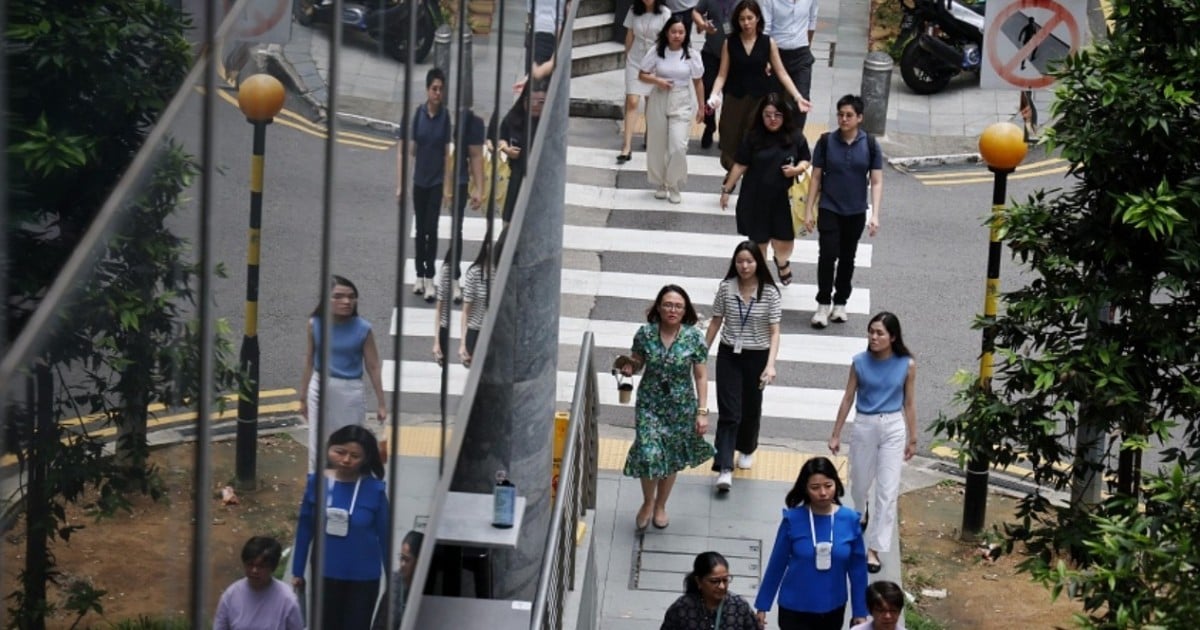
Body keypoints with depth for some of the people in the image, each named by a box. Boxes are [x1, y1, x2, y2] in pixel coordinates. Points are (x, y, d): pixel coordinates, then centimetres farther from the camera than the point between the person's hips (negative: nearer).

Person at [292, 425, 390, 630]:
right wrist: (297, 571, 6)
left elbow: (384, 535, -5)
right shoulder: (317, 482, -8)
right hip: (325, 574, 2)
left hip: (363, 577, -2)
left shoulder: (374, 490, -13)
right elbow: (305, 528, 1)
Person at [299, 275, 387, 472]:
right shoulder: (315, 324, -7)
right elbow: (309, 360, 5)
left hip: (349, 392, -2)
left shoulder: (363, 329, -12)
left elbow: (373, 368, -5)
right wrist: (303, 397, 11)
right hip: (319, 389, 2)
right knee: (317, 446, 11)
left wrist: (382, 404, -2)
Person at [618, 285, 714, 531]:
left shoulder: (694, 337, -12)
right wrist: (629, 368, -19)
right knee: (649, 454, -11)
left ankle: (660, 506, 38)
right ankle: (647, 502, 19)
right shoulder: (645, 333, -9)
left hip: (681, 407, 0)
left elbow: (701, 377, -6)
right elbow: (637, 364, 5)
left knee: (672, 458, 13)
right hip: (650, 404, 0)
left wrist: (702, 412, -10)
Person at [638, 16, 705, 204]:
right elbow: (642, 75, 2)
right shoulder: (657, 51, -5)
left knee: (678, 146, -12)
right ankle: (661, 184, 27)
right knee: (657, 145, 8)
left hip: (681, 103, -1)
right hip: (658, 100, 1)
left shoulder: (691, 55, -4)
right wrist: (657, 81, -17)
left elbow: (698, 82, 4)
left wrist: (701, 106, 7)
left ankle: (674, 186, 5)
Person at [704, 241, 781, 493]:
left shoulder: (770, 293, -11)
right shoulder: (726, 288, -6)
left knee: (751, 409, 16)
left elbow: (774, 332, -12)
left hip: (757, 357, 0)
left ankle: (747, 449, 43)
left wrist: (770, 364, -24)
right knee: (729, 412, -7)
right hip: (729, 356, 0)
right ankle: (725, 468, -11)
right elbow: (716, 322, 5)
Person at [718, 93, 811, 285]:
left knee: (783, 243, 3)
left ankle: (782, 262, 40)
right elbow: (740, 165, 0)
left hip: (784, 199, 0)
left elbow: (806, 161, 8)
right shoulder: (754, 137, -5)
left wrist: (797, 169, -15)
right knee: (758, 241, 11)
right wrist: (726, 189, 3)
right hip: (756, 198, 0)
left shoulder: (795, 137, -3)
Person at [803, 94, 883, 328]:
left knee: (847, 258, 13)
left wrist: (875, 215, -13)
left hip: (856, 212, 1)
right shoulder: (826, 142, -5)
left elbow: (877, 182, -4)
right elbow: (816, 178, -1)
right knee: (827, 255, -11)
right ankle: (823, 305, -1)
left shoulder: (870, 145, -5)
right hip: (829, 210, -1)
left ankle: (840, 303, 27)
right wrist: (809, 211, -3)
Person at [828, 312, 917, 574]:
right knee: (859, 484, 17)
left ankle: (874, 548, 1)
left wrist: (912, 439, 6)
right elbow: (848, 398, 2)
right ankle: (861, 515, 52)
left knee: (887, 491, -5)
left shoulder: (907, 365, -7)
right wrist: (836, 434, 6)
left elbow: (909, 403, 2)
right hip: (864, 426, 1)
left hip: (893, 428, -1)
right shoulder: (860, 363, -6)